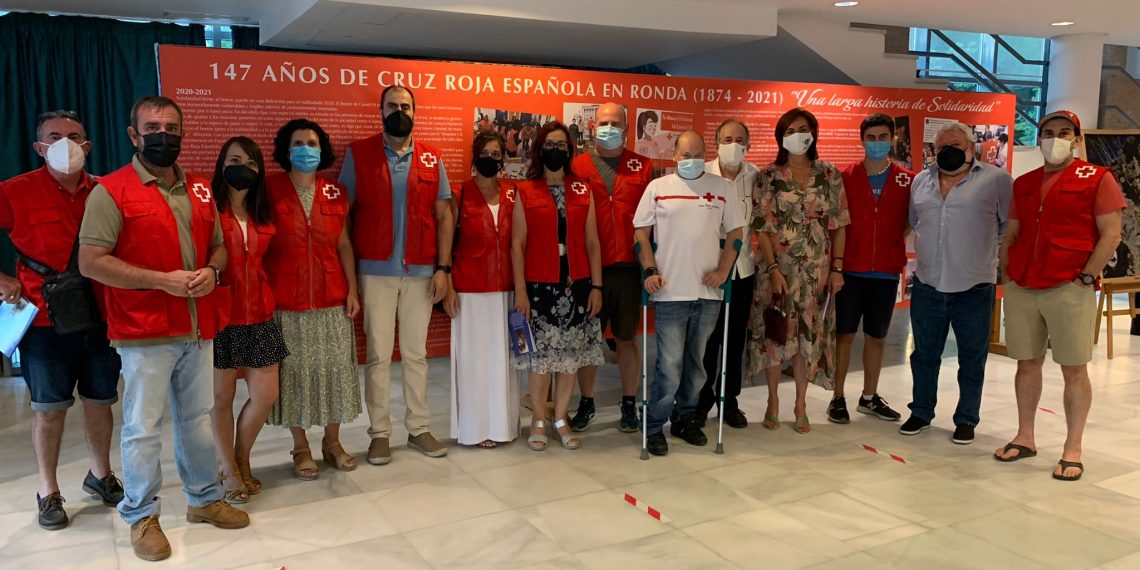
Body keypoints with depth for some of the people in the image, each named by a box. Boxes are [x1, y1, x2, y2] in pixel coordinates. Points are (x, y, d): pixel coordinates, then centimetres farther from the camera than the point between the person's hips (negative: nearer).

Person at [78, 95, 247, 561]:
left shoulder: (200, 190, 13)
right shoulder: (111, 190, -6)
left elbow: (218, 247, 19)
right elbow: (90, 261, -12)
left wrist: (212, 271, -4)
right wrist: (161, 280, -18)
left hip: (199, 329, 5)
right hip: (144, 332, -5)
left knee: (199, 419, 15)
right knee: (143, 428, 2)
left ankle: (204, 499, 30)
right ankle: (141, 517, 18)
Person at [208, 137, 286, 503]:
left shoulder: (263, 215, 11)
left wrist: (268, 301, 12)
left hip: (258, 314, 5)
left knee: (266, 395, 6)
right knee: (222, 397, 7)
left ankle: (242, 459, 29)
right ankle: (230, 472, 23)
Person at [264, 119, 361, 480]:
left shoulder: (335, 193, 7)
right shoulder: (269, 190, -3)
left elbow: (344, 245, 10)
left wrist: (352, 290, 3)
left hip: (332, 299, 3)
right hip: (287, 302, -3)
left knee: (334, 369, 7)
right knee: (294, 373, 4)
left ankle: (333, 442, 23)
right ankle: (301, 448, 18)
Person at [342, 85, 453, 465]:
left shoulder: (431, 159, 7)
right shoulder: (358, 154, 2)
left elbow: (444, 216, 7)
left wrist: (443, 267, -2)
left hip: (420, 271, 2)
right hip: (375, 270, -1)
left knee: (416, 353, 9)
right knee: (378, 354, 4)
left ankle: (419, 428, 19)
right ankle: (380, 433, 14)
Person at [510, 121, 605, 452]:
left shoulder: (583, 192, 8)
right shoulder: (525, 192, 2)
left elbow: (592, 242, 8)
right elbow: (517, 243, -2)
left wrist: (596, 286, 2)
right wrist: (520, 290, -8)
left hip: (576, 284, 2)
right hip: (540, 285, -2)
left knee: (571, 353, 6)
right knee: (541, 353, 2)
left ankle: (561, 419, 19)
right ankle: (539, 421, 17)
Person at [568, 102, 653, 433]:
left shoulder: (642, 167, 8)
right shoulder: (577, 166, 5)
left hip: (628, 266, 1)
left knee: (627, 337, 9)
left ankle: (629, 405, 20)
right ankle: (586, 404, 21)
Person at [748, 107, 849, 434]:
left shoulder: (830, 176, 4)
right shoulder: (768, 177, -2)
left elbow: (839, 225, 5)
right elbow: (762, 227, -5)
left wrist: (837, 268, -1)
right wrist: (774, 269, -13)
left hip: (816, 270, 2)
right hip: (778, 268, -1)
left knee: (809, 334, 7)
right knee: (774, 332, 4)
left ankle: (801, 405, 20)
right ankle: (773, 403, 21)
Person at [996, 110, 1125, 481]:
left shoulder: (1096, 179, 0)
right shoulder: (1023, 184, 14)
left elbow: (1111, 234, -4)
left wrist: (1086, 277, -11)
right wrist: (1006, 275, 7)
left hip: (1070, 289, -4)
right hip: (1021, 289, 5)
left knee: (1074, 369, 1)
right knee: (1027, 364, 10)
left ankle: (1073, 450, 10)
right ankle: (1024, 438, 21)